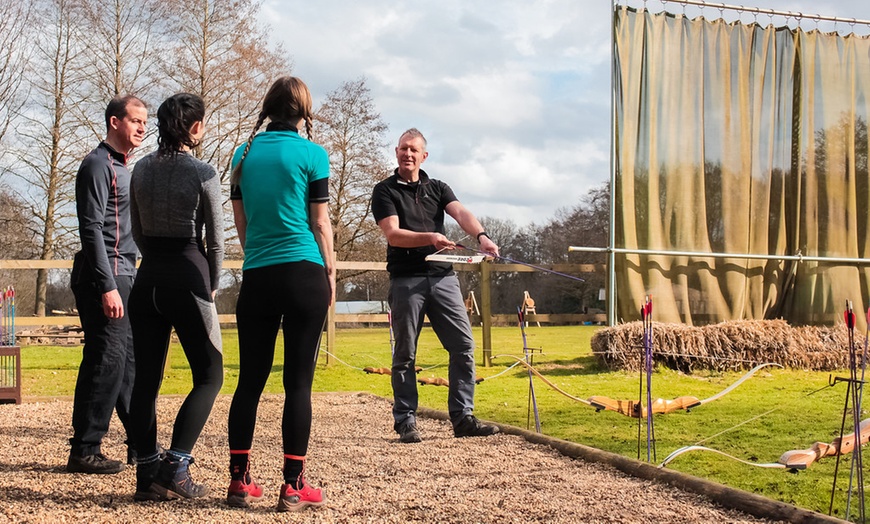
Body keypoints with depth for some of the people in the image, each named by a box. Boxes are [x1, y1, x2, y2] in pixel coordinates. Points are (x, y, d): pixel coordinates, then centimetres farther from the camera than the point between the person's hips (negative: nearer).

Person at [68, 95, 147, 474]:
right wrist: (108, 287, -22)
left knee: (132, 359, 11)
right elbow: (91, 230, -16)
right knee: (106, 361, -9)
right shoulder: (98, 165, -8)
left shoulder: (123, 167, 21)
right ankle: (84, 452, -2)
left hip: (123, 276, 9)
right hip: (104, 276, -9)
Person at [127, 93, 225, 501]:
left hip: (148, 279, 6)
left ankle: (147, 474, 11)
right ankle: (175, 467, -6)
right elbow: (214, 240, -5)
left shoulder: (142, 169, 7)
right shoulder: (203, 174, -9)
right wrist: (212, 286, 9)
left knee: (146, 379, 8)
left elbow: (137, 232, 13)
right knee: (209, 375, 5)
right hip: (188, 279, -6)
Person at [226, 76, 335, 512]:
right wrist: (330, 272, 10)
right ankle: (293, 487, 3)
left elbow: (241, 222, 13)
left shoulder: (245, 153, 10)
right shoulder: (311, 154, -2)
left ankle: (239, 481, 14)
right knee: (299, 381, 0)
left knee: (250, 379, 10)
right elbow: (320, 223, -1)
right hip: (304, 273, -4)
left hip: (256, 276, 4)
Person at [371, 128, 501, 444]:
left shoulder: (437, 188, 15)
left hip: (443, 276, 4)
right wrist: (430, 237, -25)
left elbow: (461, 213, -4)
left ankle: (462, 418, 5)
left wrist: (481, 235, -24)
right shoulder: (385, 191, 4)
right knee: (405, 355, 2)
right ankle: (406, 423, 11)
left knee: (464, 347, -2)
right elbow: (393, 234, -9)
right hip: (405, 279, -3)